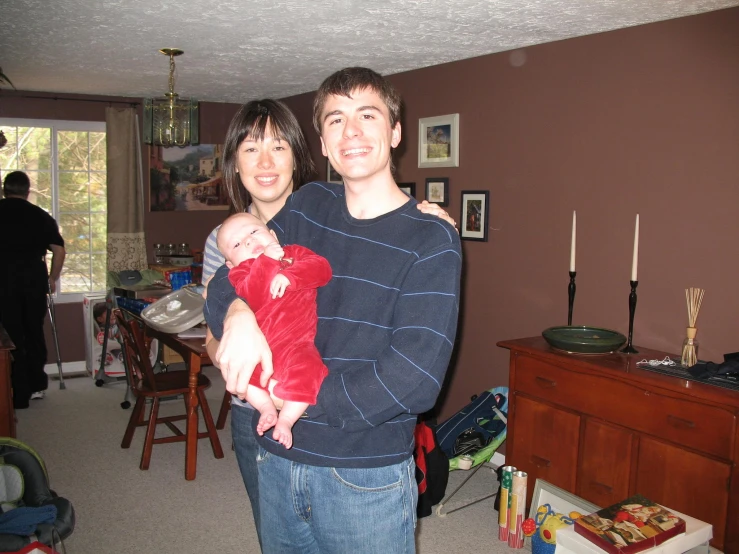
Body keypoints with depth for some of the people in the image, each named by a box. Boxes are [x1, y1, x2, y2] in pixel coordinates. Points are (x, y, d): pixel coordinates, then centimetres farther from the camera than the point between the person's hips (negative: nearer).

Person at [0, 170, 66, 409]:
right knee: (34, 332, 15)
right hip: (35, 279, 2)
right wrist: (52, 278, 14)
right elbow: (59, 250, 3)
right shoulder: (41, 216, 7)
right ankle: (37, 385, 25)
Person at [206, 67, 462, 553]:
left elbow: (415, 379, -19)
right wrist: (237, 313, -19)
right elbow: (229, 278, 5)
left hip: (368, 476, -4)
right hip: (277, 460, 5)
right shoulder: (308, 206, 5)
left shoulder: (431, 240, -11)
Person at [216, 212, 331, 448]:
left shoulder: (295, 253, 18)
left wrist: (289, 276, -14)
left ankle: (286, 419, -13)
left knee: (306, 368, -30)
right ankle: (266, 407, -8)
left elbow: (322, 268, -1)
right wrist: (268, 260, -16)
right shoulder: (241, 272, 11)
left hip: (296, 345, -1)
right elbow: (251, 298, -12)